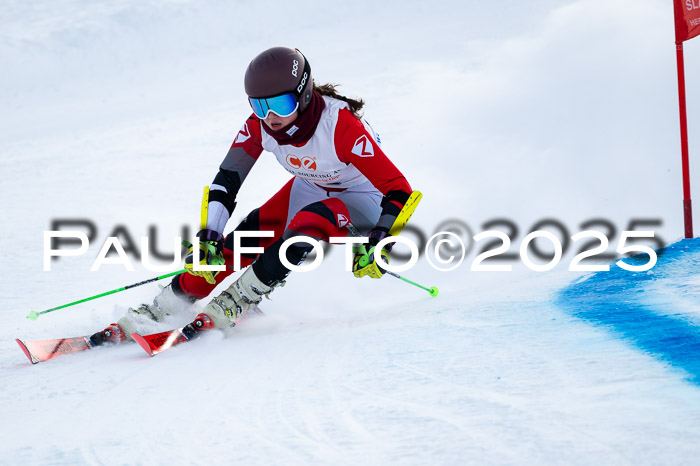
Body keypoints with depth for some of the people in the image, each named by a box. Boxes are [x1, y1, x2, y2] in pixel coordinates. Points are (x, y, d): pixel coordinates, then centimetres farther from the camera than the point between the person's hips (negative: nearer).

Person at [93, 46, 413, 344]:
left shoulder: (341, 127, -35)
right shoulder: (260, 125, -20)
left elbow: (399, 190, -33)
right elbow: (227, 179, -11)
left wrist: (377, 247, -43)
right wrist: (210, 235, -22)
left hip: (362, 205, -5)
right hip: (310, 190, 5)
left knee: (313, 218, -36)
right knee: (248, 236, -16)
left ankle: (235, 302, -27)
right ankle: (161, 308, -10)